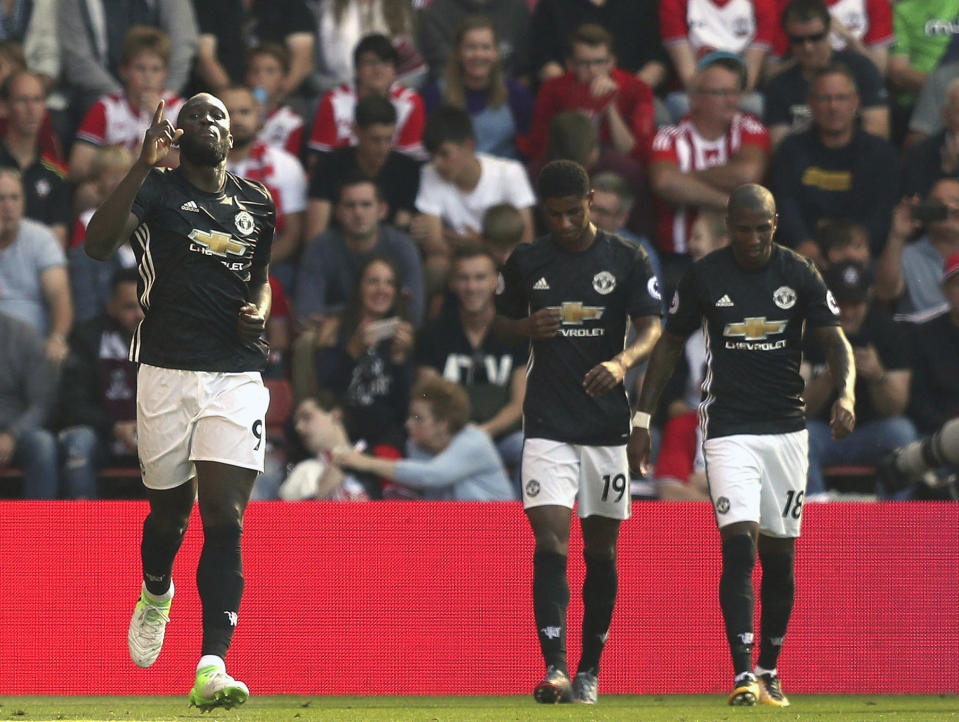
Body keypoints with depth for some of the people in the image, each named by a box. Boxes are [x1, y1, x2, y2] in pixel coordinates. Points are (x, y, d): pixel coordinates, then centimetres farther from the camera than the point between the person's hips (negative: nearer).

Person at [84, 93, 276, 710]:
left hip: (237, 376, 2)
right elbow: (99, 245, -21)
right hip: (168, 370, -2)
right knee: (170, 507, 12)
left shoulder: (257, 202, 13)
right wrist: (143, 167, -30)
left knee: (225, 515, -11)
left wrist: (259, 312, 7)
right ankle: (156, 597, 46)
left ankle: (212, 667, -19)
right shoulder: (156, 190, -2)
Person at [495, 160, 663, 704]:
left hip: (607, 425, 0)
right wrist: (527, 327, -6)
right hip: (548, 426, 0)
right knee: (550, 541, -13)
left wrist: (622, 361, -27)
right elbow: (503, 320, 18)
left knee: (601, 549, 8)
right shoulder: (526, 261, 5)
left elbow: (651, 327, -6)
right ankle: (555, 669, -20)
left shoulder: (628, 260, 1)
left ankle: (590, 671, 20)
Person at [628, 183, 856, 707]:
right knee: (739, 546, -15)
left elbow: (836, 342, 1)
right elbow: (670, 345, 9)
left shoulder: (798, 274, 1)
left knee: (779, 555, 7)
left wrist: (845, 395, -19)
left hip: (786, 428, 2)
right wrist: (642, 418, 4)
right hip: (728, 428, -2)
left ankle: (769, 672, 20)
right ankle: (743, 676, -21)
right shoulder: (704, 276, -1)